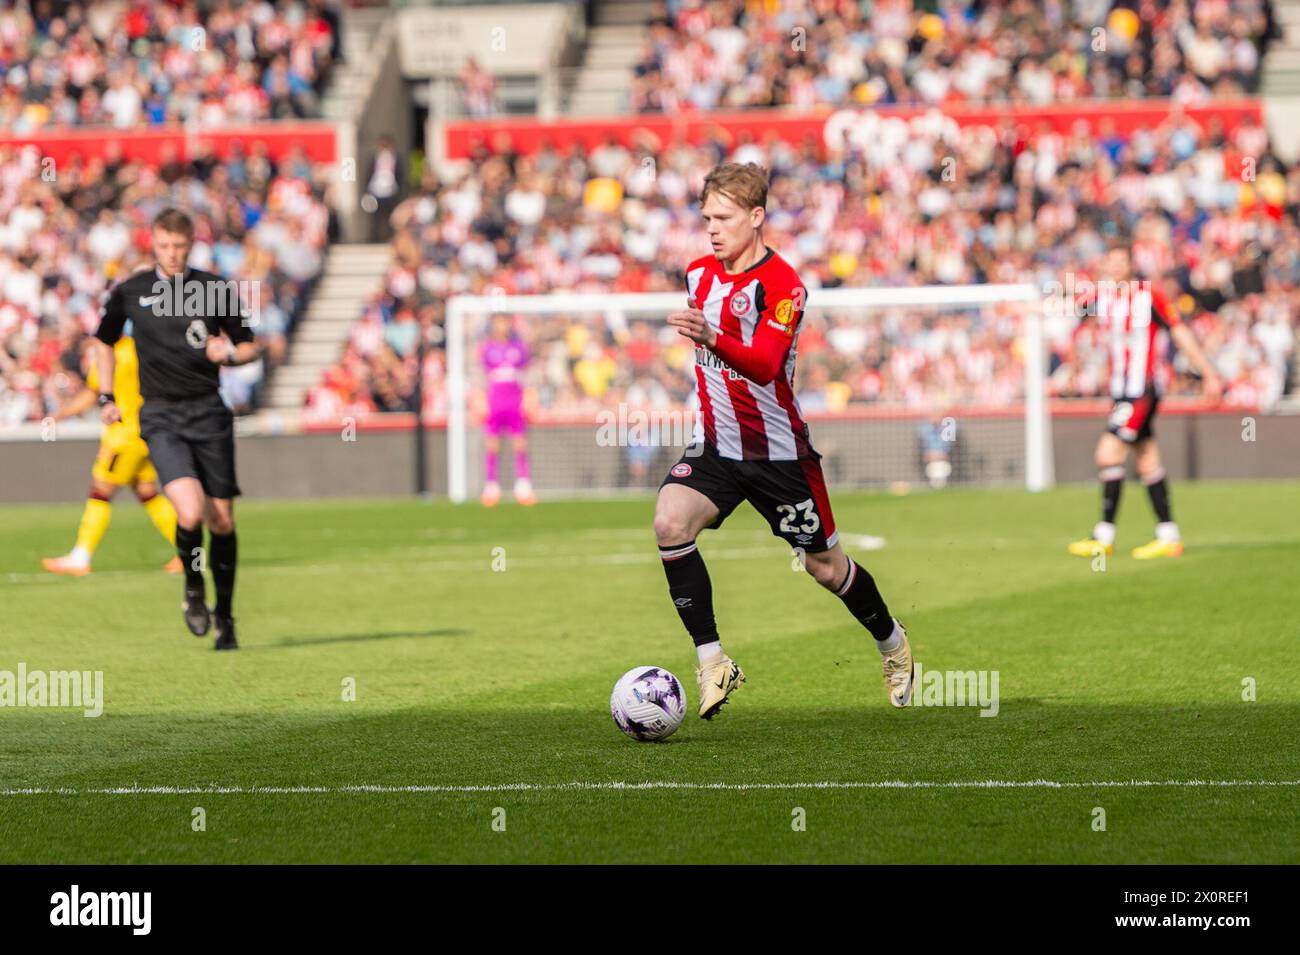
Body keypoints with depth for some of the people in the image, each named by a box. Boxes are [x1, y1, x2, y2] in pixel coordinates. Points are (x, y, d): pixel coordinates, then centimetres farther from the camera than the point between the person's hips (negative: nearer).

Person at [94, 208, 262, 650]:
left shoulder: (217, 290, 2)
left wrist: (230, 353, -12)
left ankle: (224, 615, 20)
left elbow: (250, 345, 10)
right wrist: (106, 396, 12)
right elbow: (105, 341, 20)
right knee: (190, 512, -21)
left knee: (221, 520, 3)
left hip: (208, 413, 1)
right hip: (160, 416, -1)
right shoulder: (129, 292, 3)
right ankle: (193, 589, 6)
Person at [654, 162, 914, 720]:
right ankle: (712, 663, -19)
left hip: (779, 453, -5)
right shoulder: (699, 273, 4)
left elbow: (765, 365, -33)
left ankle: (892, 643, 38)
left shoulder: (781, 285, -17)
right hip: (716, 444, 5)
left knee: (824, 565, 8)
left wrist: (712, 339, -49)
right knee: (670, 523, -23)